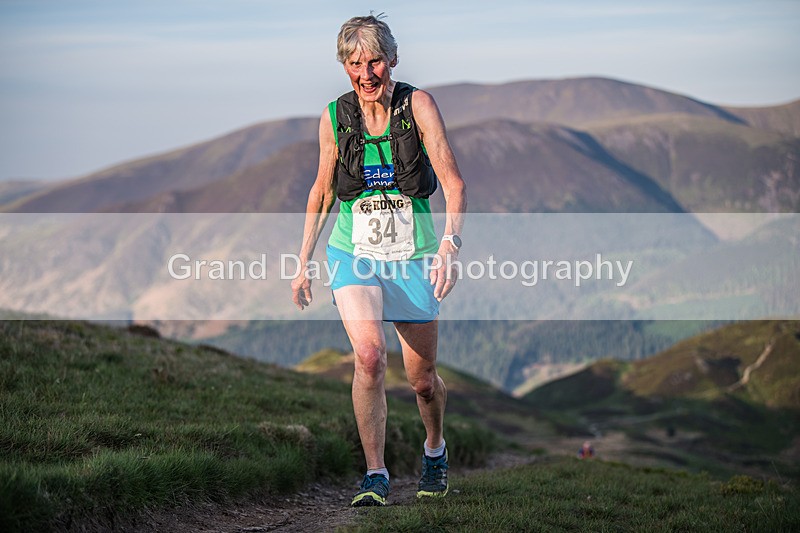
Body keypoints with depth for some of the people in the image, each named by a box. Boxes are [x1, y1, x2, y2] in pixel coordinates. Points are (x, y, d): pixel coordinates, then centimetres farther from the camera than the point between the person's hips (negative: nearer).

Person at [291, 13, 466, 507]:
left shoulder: (417, 105, -10)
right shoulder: (335, 117, -2)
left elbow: (454, 182, -16)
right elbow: (323, 191, 12)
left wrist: (450, 242, -32)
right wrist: (304, 262, 12)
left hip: (413, 257, 0)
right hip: (354, 251, 1)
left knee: (423, 379, 9)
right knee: (370, 353, -25)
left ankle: (435, 449, 41)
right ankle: (375, 476, -15)